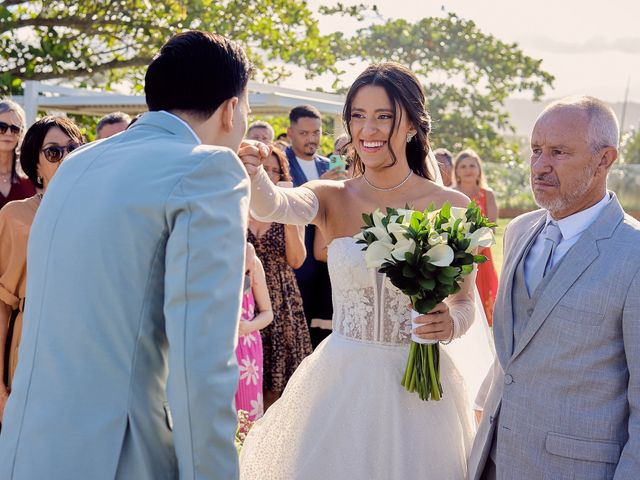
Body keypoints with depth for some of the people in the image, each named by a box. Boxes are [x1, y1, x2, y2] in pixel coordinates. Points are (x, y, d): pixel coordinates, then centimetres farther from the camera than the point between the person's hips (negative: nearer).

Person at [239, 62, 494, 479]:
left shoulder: (451, 207, -5)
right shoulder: (333, 199, -3)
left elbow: (467, 303, 3)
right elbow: (275, 206, -26)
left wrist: (451, 323, -19)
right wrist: (251, 174, -47)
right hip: (341, 380, 1)